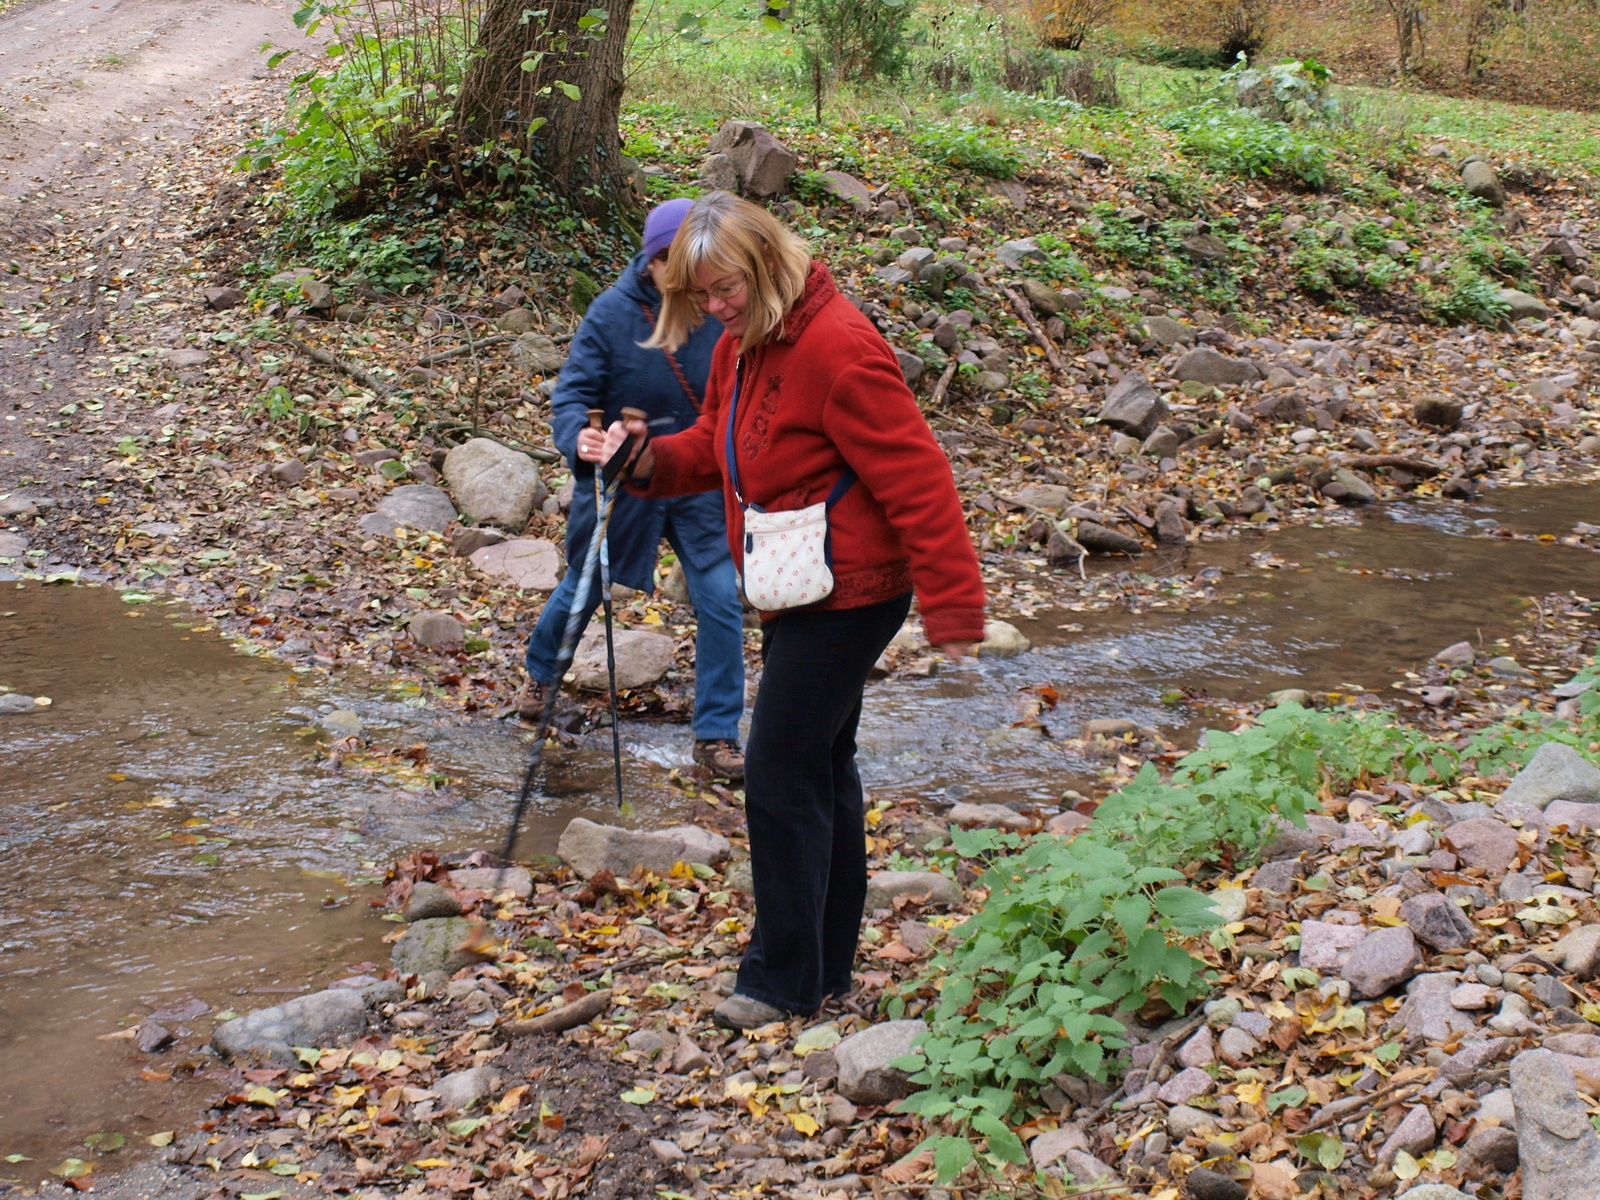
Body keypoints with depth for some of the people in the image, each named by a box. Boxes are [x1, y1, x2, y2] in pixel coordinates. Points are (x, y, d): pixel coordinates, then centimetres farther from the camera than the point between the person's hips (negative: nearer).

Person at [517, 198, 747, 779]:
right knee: (585, 587, 18)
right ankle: (539, 673, 49)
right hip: (623, 483, -1)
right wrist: (581, 442, -37)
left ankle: (717, 735, 8)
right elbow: (573, 393, -16)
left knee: (720, 602, -7)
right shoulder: (612, 313, -17)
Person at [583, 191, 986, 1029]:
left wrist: (951, 608, -22)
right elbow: (715, 451, 16)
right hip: (797, 592, 10)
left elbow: (915, 480, -23)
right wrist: (648, 457, -5)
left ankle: (783, 979, 7)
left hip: (847, 595, -10)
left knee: (781, 773, -6)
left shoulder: (837, 347, -23)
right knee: (820, 769, 16)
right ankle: (828, 968, 29)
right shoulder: (740, 346, 7)